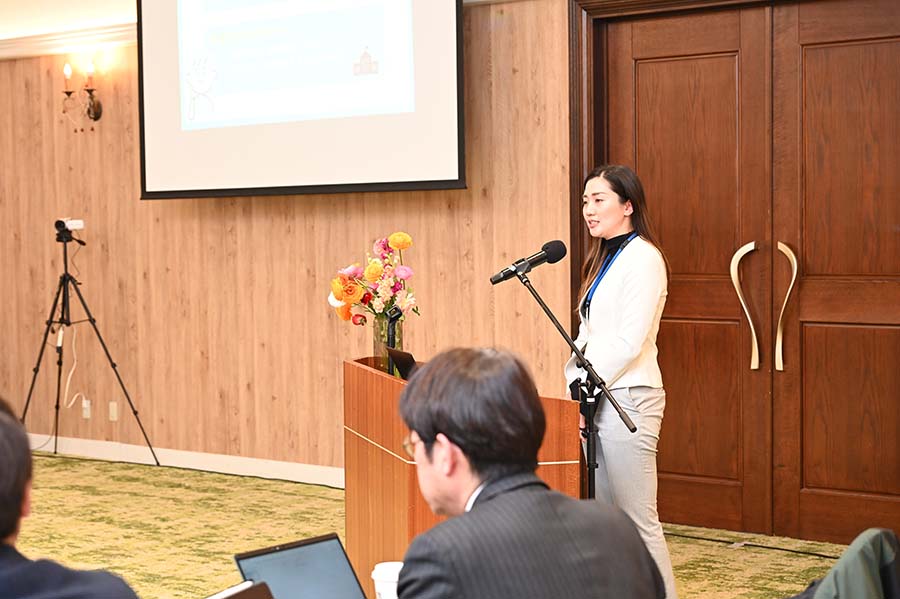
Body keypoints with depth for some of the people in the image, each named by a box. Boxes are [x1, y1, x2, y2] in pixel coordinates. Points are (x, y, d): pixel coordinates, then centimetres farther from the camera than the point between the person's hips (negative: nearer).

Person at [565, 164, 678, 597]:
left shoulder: (642, 257, -10)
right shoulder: (604, 259, 18)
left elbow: (629, 341, -17)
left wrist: (587, 385, -14)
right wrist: (576, 383, 7)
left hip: (627, 398, -9)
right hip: (598, 398, 9)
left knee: (638, 520, -6)